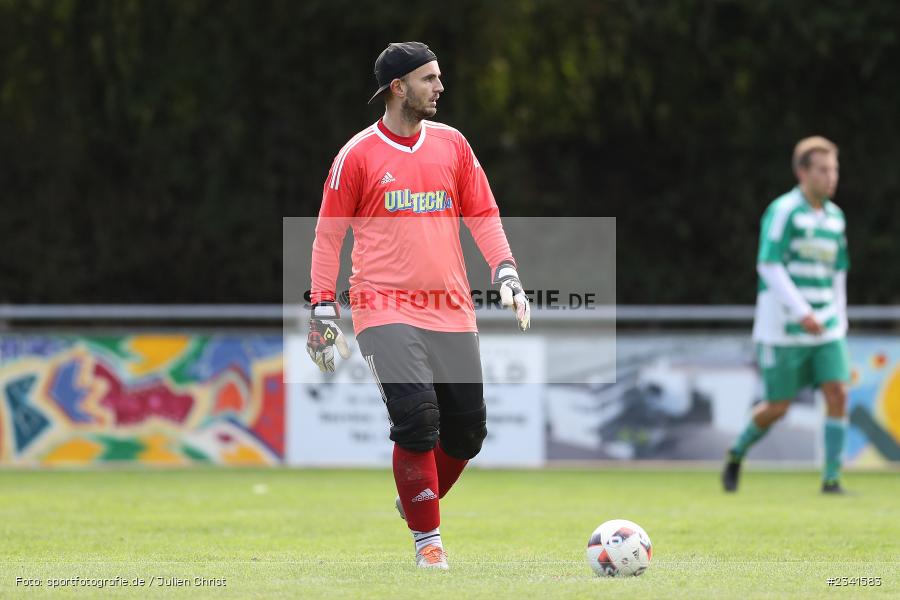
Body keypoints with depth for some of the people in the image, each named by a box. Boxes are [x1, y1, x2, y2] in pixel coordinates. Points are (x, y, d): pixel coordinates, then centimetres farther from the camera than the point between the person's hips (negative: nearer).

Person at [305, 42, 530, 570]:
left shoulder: (451, 144, 11)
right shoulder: (359, 155, -1)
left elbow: (483, 214, 14)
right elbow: (329, 236, 4)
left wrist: (506, 270, -2)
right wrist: (323, 312, 0)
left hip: (451, 310, 5)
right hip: (386, 310, -5)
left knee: (468, 431, 5)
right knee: (417, 419, -18)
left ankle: (416, 502, 33)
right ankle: (428, 541, -5)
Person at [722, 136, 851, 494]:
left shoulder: (835, 217, 11)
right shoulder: (783, 211, -10)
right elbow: (769, 266, -16)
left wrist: (838, 322, 17)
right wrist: (802, 312, -23)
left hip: (824, 328, 6)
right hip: (783, 328, -6)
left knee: (838, 394, -10)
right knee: (778, 407, -1)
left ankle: (831, 479, -6)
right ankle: (737, 454, 26)